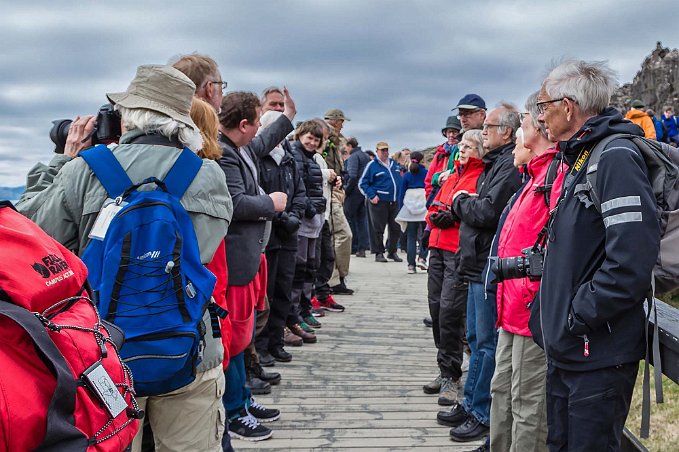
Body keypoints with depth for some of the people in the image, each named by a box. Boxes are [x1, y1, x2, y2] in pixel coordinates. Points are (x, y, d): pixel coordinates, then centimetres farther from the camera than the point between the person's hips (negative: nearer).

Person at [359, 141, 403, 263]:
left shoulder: (394, 164, 15)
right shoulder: (372, 165, -3)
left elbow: (399, 181, 25)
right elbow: (362, 184, -3)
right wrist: (372, 196, -13)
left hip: (394, 202, 5)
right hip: (379, 202, -5)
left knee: (396, 228, 8)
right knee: (378, 229, 0)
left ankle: (392, 252, 21)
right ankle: (379, 253, 10)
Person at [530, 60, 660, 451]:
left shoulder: (616, 156, -17)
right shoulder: (579, 157, 15)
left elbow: (632, 257, -27)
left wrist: (580, 315, -20)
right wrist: (550, 310, 13)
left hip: (598, 353, -9)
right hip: (567, 347, 9)